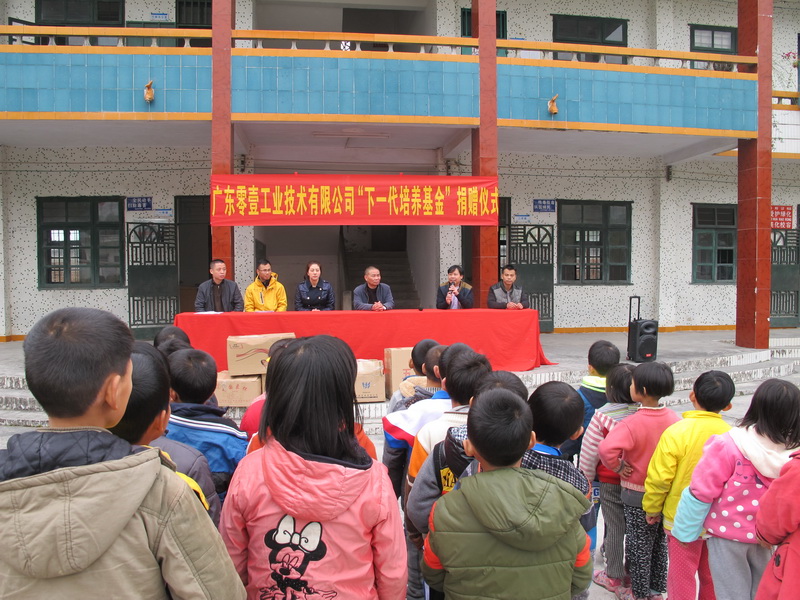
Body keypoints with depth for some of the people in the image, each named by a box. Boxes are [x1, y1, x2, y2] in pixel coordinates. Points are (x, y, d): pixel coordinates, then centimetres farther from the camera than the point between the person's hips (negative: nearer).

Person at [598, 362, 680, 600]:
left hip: (637, 493, -5)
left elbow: (606, 448, -40)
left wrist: (618, 467, -22)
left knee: (639, 544, 12)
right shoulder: (674, 418, -11)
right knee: (660, 541, 21)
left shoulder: (633, 423, -27)